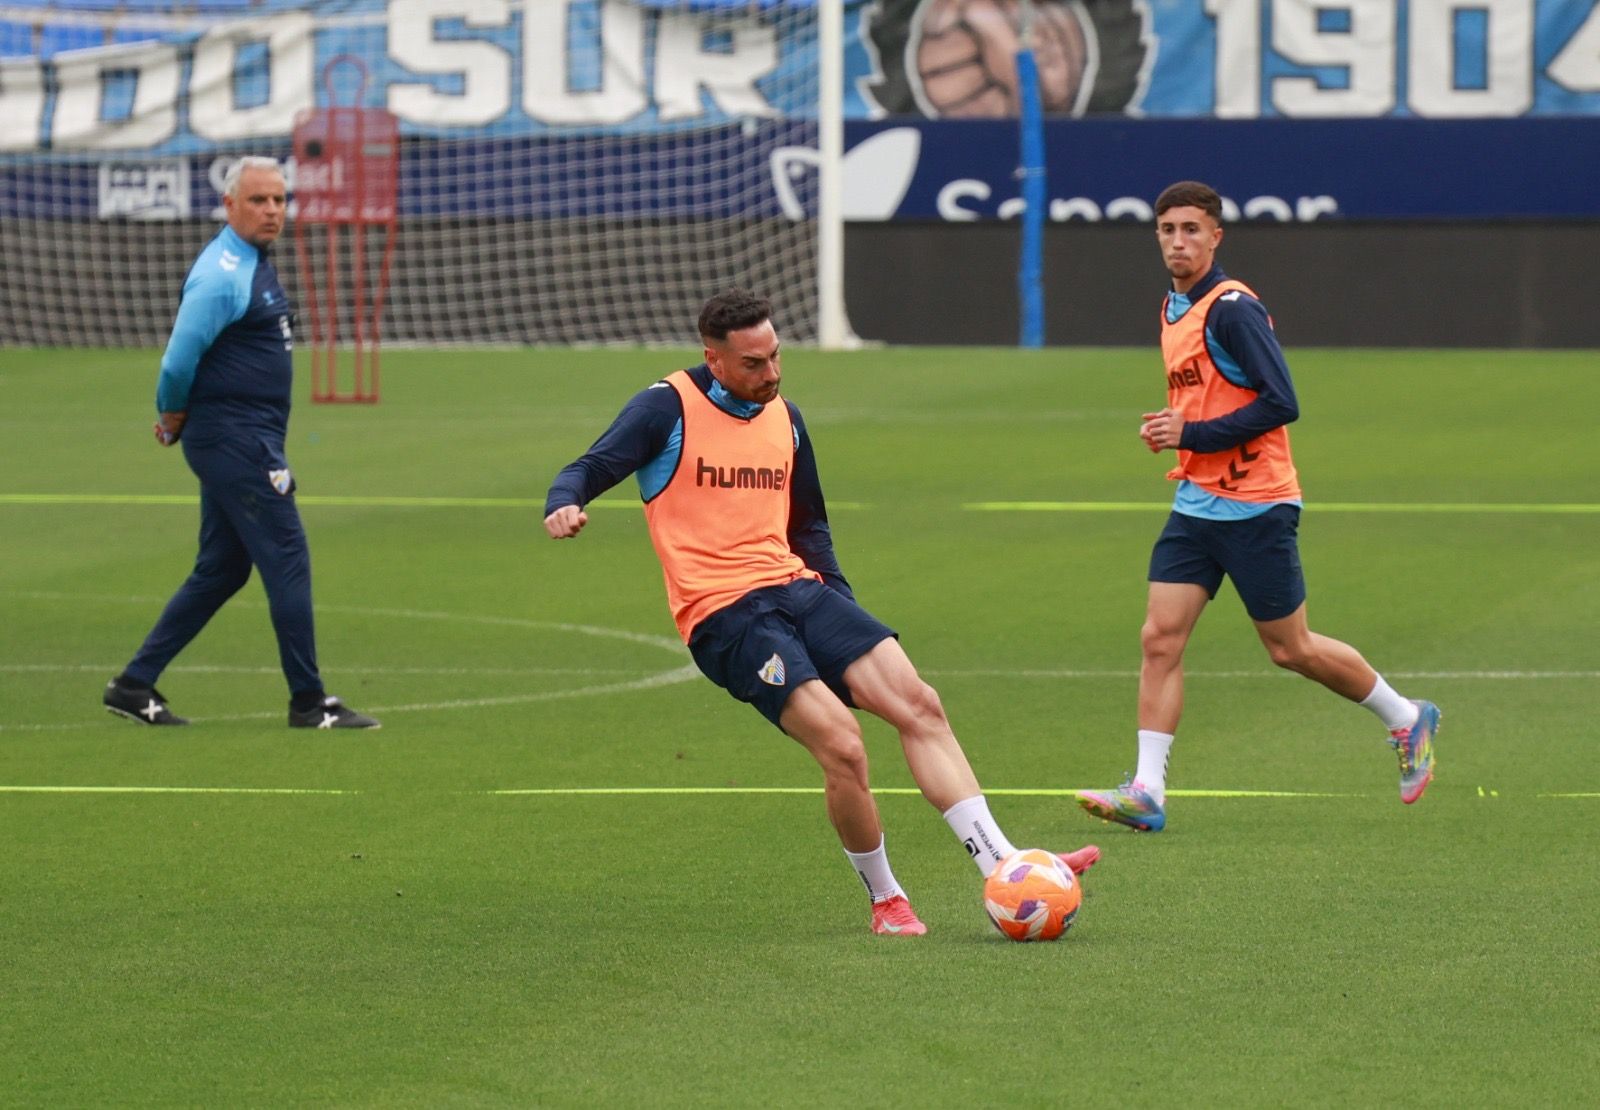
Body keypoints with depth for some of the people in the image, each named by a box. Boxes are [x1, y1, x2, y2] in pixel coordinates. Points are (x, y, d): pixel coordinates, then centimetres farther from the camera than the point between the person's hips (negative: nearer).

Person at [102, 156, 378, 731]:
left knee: (221, 571, 12)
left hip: (250, 441, 10)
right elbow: (178, 361, -19)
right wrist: (174, 419, -3)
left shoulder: (253, 264, 16)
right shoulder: (222, 275, -17)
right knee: (287, 560, -7)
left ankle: (134, 686, 16)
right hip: (234, 439, -10)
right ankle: (309, 703, -3)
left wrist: (176, 422, 14)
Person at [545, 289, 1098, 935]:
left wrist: (843, 603, 17)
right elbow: (591, 469, -7)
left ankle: (1001, 866, -13)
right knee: (842, 746, -23)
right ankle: (885, 900, -4)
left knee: (918, 705, -11)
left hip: (798, 589, 7)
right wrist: (564, 505, -31)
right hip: (723, 615, -7)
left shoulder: (783, 417, 17)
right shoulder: (668, 409, -2)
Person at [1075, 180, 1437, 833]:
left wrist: (1192, 434, -21)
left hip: (1256, 507, -8)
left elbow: (1280, 403, -22)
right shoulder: (1174, 308, 12)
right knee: (1160, 638, -5)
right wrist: (1172, 429, 6)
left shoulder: (1232, 308, -16)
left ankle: (1407, 722, 25)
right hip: (1198, 504, 8)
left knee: (1291, 650, 4)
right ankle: (1147, 791, -6)